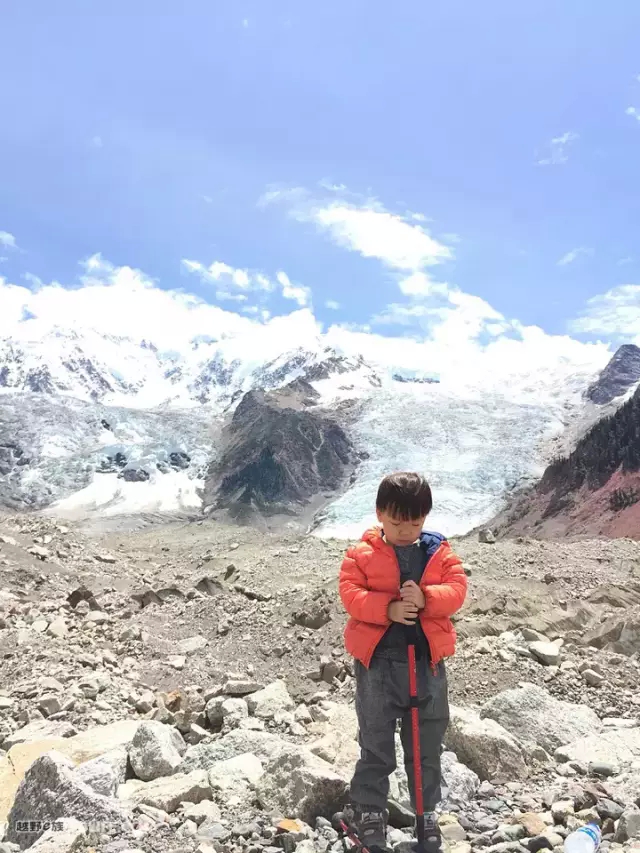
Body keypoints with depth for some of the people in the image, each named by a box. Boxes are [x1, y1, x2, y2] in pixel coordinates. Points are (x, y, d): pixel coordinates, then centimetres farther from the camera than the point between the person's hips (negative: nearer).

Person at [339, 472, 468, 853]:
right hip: (378, 662, -2)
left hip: (427, 661, 2)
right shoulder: (361, 554, -5)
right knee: (376, 745, 12)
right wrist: (388, 608, -27)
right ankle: (369, 813, 30)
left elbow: (457, 589, -9)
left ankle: (427, 813, 34)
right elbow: (350, 594, -12)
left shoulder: (440, 552, 0)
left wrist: (425, 598, -28)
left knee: (427, 746, 16)